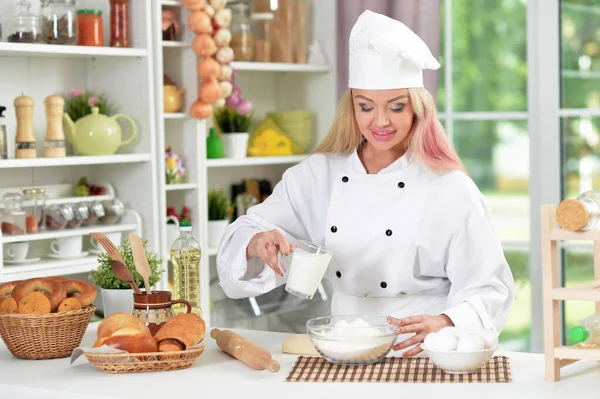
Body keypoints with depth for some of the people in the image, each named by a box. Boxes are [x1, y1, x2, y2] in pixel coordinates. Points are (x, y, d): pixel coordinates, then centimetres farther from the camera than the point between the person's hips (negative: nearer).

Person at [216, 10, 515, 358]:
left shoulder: (450, 188, -4)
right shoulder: (318, 175, 7)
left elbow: (489, 291, -3)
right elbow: (247, 232, 9)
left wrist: (444, 325, -23)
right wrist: (258, 244, -15)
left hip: (424, 356, -3)